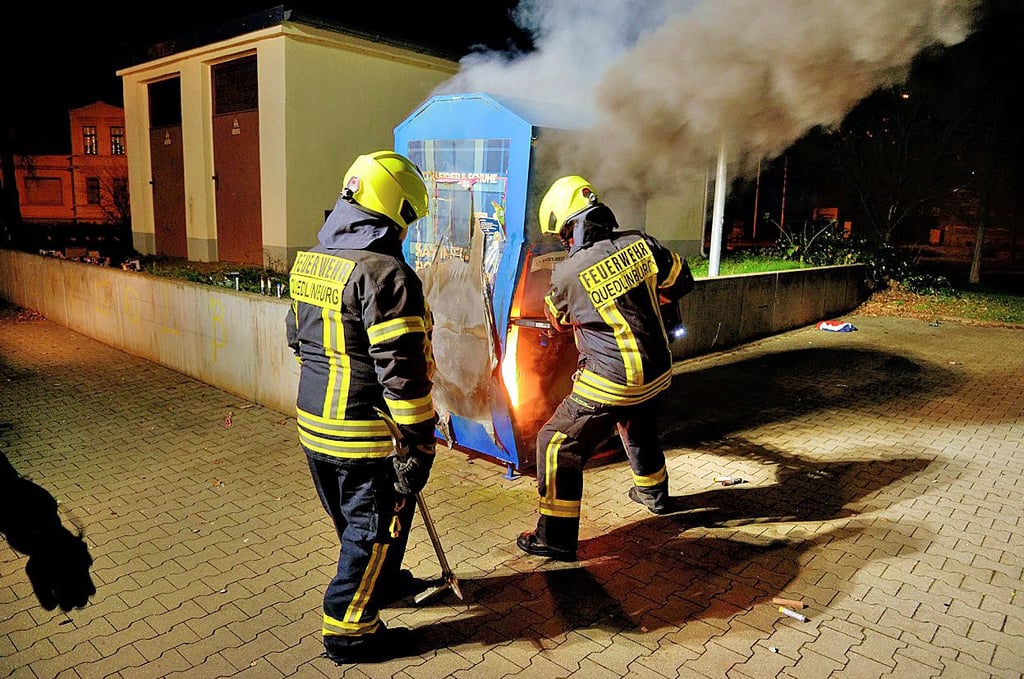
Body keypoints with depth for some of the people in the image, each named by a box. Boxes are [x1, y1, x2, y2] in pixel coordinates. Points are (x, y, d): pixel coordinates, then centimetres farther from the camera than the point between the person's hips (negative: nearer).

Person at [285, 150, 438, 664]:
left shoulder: (309, 260, 6)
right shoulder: (384, 272, -23)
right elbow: (402, 370, -24)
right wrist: (420, 442, -17)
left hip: (314, 423, 9)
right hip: (367, 433, -9)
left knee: (355, 522, 26)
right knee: (375, 529, 10)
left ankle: (382, 581, 49)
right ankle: (349, 629, 24)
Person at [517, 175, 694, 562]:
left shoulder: (567, 274, -17)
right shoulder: (641, 243, -6)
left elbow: (558, 322, 4)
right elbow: (682, 281, 9)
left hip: (610, 383, -6)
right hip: (657, 373, 7)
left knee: (557, 446, 5)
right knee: (639, 429, 33)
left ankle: (556, 537, 10)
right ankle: (654, 494, 55)